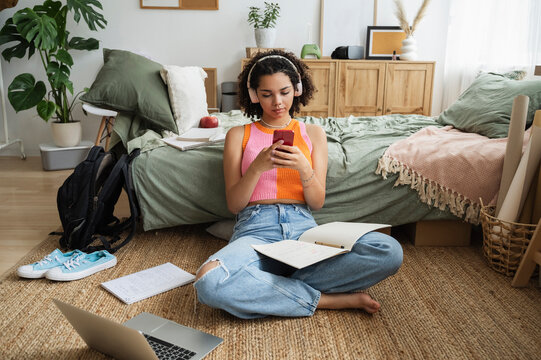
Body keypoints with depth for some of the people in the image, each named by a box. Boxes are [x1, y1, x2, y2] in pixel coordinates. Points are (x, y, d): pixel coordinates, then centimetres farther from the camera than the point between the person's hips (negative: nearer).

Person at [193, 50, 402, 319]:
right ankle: (326, 299, -21)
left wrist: (303, 168, -11)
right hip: (256, 229, -1)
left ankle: (263, 290, -21)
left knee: (389, 251, -26)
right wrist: (257, 168, -11)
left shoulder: (313, 133, 17)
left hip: (303, 227, 2)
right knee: (209, 281, -37)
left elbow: (317, 203, 9)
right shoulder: (239, 135, 13)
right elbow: (233, 205, 6)